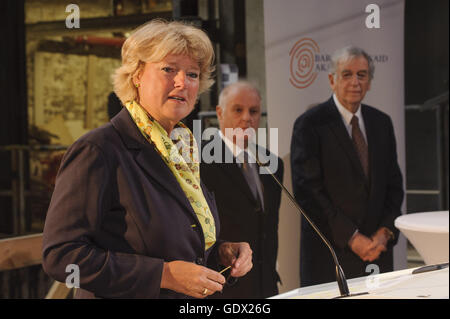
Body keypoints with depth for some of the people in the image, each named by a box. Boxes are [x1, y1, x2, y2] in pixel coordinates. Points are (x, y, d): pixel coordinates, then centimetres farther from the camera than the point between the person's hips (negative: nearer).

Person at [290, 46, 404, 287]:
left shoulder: (381, 123, 13)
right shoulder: (310, 124, -4)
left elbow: (394, 185, 14)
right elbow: (307, 191, -10)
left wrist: (385, 232, -2)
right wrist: (351, 237, -12)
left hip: (377, 248, 4)